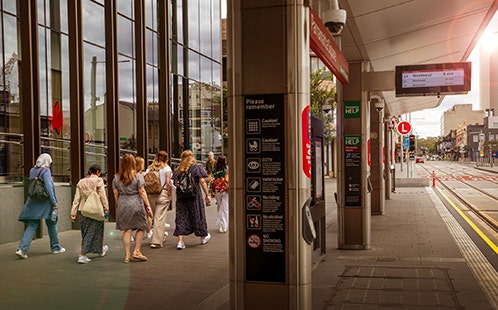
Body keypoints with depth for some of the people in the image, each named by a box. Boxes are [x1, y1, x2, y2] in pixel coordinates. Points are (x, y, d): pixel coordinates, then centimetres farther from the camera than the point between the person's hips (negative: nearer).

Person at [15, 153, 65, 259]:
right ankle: (56, 247, 23)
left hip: (33, 202, 5)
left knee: (31, 226, 3)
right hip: (45, 202, -5)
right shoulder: (46, 171, -11)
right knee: (51, 224, 11)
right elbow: (49, 187, -17)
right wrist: (54, 203, -14)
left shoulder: (32, 171, 9)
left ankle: (22, 249, -11)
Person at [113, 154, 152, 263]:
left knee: (127, 230, 7)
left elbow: (115, 194, 6)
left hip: (122, 205, 3)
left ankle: (127, 255, 8)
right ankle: (137, 251, 8)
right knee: (141, 227, 11)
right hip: (136, 204, -3)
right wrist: (148, 206, -2)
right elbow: (142, 192, -6)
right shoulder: (138, 176, -5)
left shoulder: (116, 178, 5)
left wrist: (118, 206, 17)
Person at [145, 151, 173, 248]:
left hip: (151, 194, 4)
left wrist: (147, 193, 8)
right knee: (160, 218, -3)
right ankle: (156, 241, -5)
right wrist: (169, 194, -3)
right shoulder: (166, 168, -2)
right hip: (162, 194, -4)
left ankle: (161, 235, 33)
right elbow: (168, 182, -11)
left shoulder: (149, 168, 10)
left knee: (156, 216, 18)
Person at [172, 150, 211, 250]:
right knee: (197, 215, 12)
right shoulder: (197, 167, -3)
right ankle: (203, 237, 30)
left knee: (181, 217, 5)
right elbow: (202, 182, -10)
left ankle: (180, 241, -3)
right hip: (194, 196, -2)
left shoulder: (178, 169, 6)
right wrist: (207, 195, -7)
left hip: (181, 196, 2)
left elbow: (175, 183, 3)